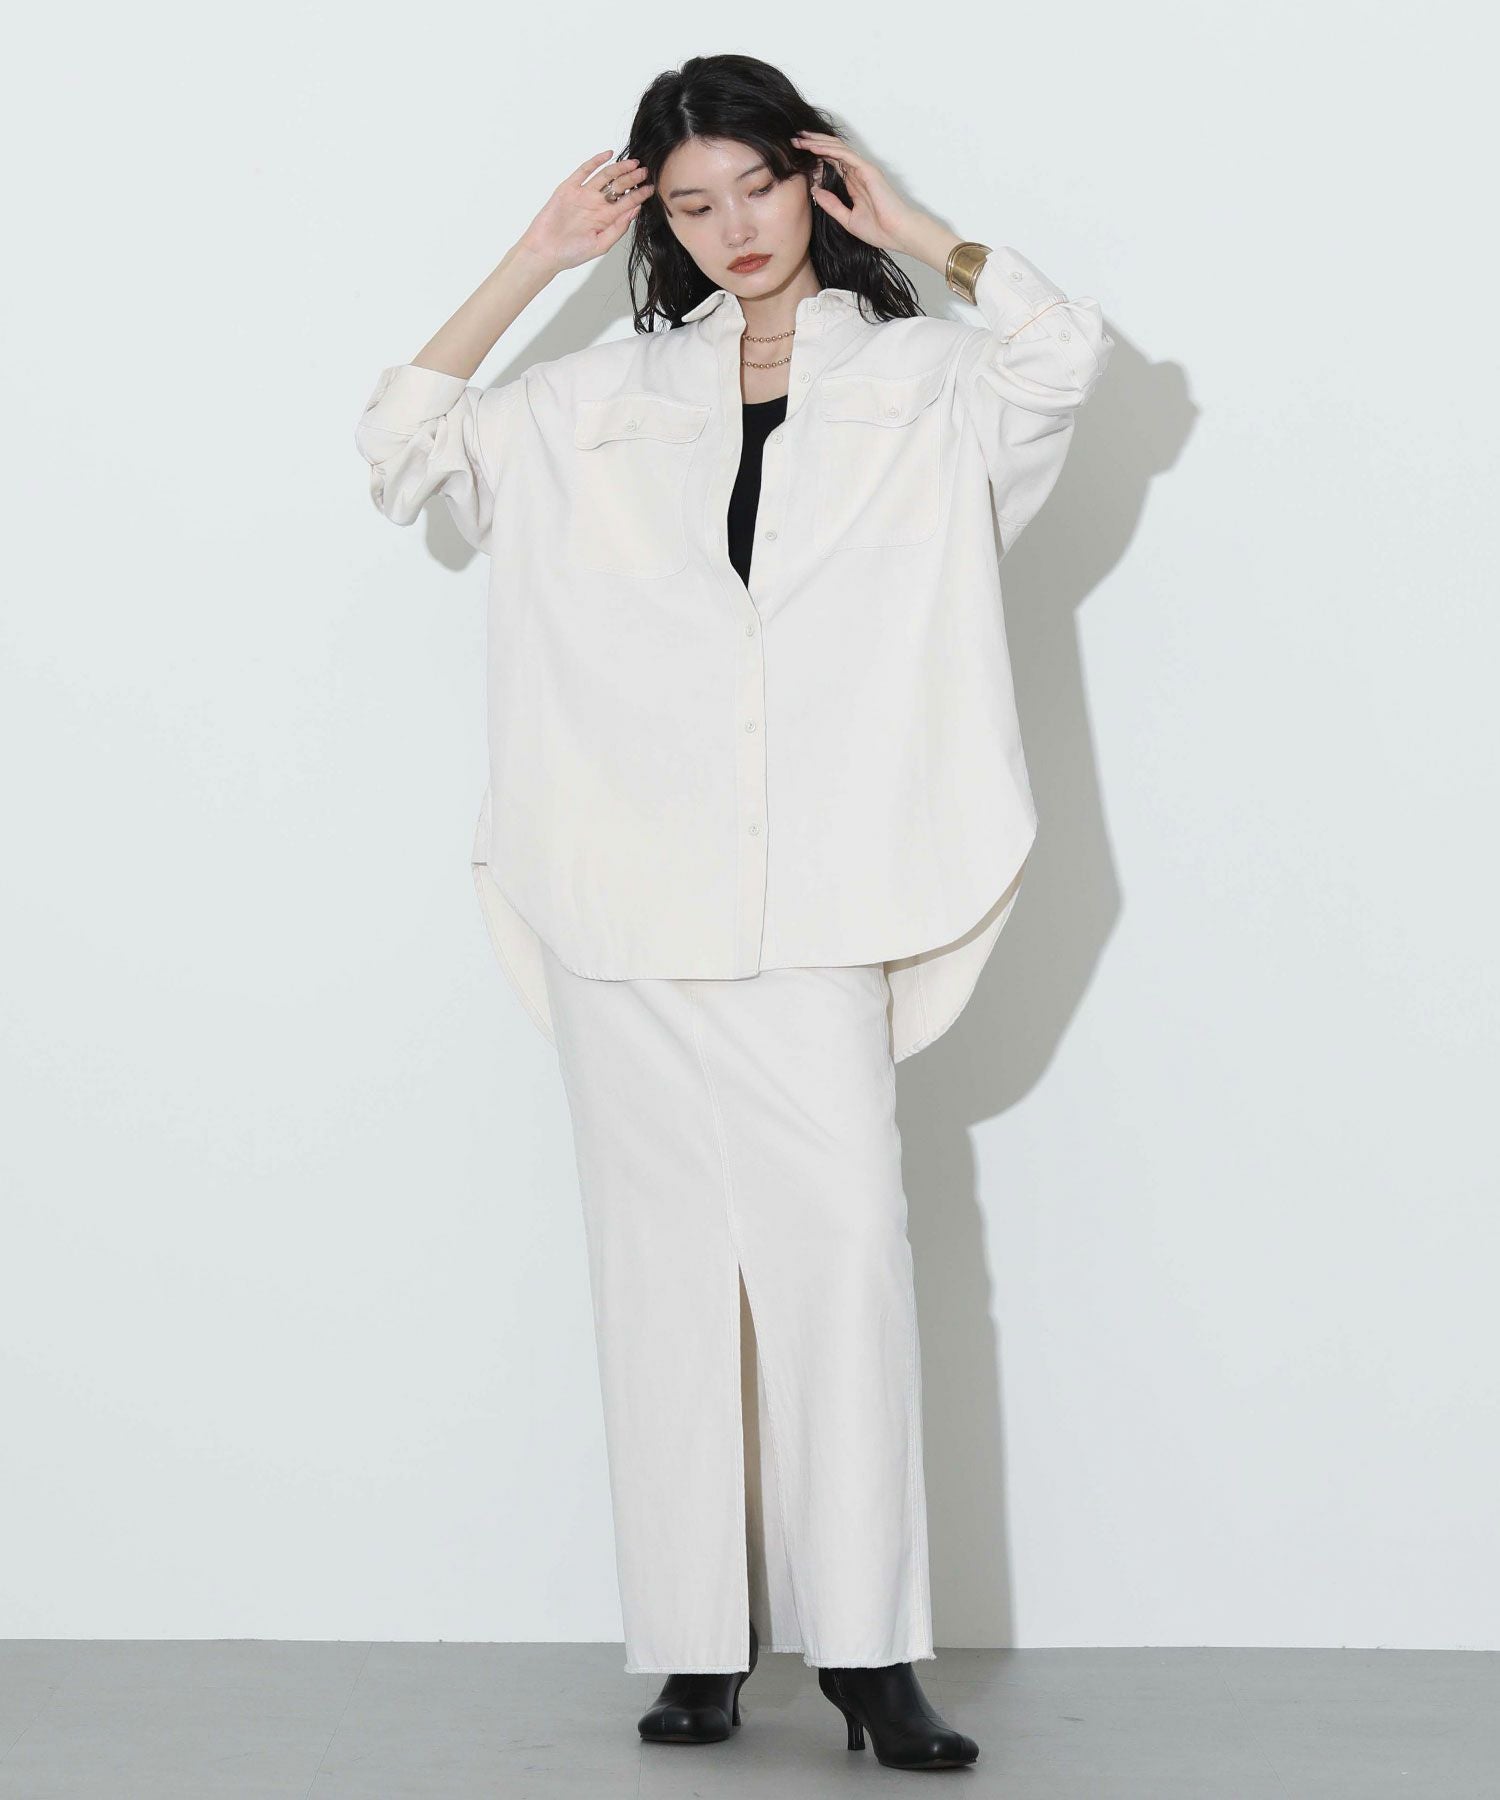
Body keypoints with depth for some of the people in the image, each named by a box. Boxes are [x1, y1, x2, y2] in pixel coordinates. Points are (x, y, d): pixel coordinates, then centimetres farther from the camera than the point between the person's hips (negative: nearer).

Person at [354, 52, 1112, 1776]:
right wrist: (532, 262, 11)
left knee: (842, 1238, -13)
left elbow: (1066, 351, -9)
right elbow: (404, 445, 12)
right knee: (665, 1257, 2)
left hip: (812, 902, -2)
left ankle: (867, 1649, -8)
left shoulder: (917, 378, 10)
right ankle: (692, 1647, 7)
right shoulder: (600, 399, 16)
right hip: (626, 903, 2)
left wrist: (913, 232, 3)